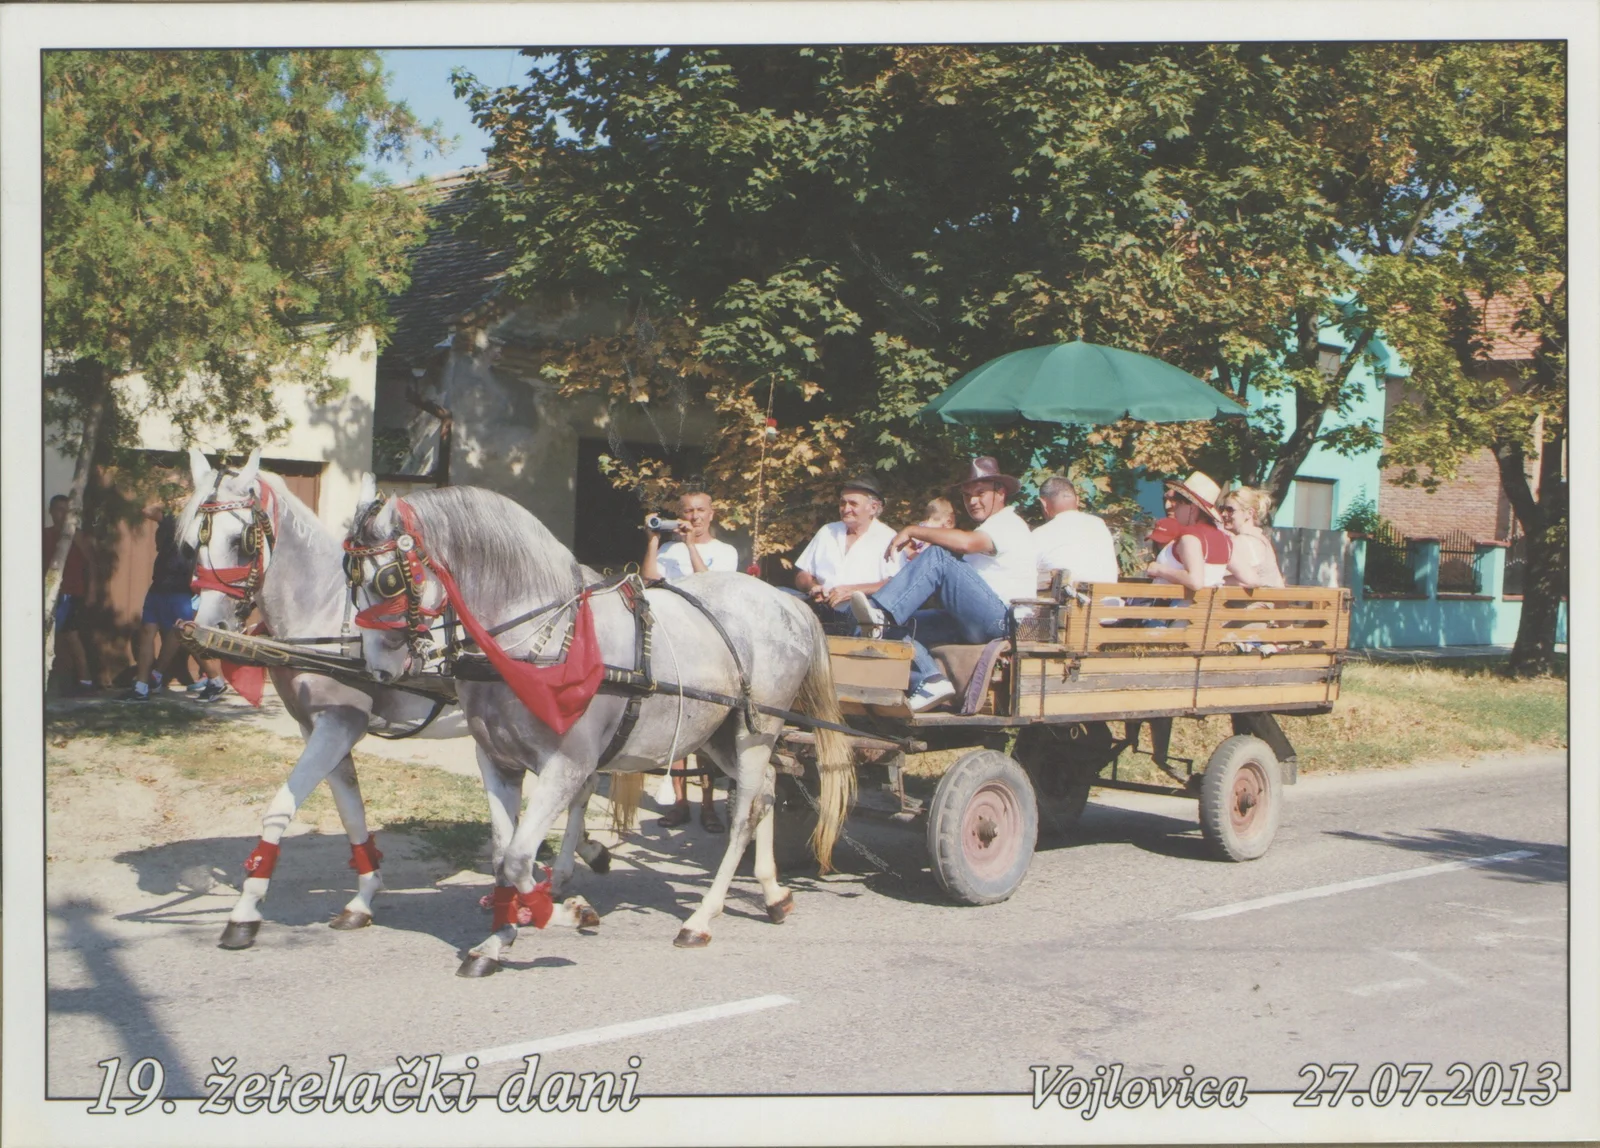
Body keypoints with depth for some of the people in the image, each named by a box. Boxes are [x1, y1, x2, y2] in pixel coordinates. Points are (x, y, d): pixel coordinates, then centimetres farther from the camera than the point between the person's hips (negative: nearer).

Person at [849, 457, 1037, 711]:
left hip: (1001, 619, -10)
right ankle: (930, 681, -20)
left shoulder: (1010, 526, -3)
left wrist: (912, 531, -17)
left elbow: (966, 543, -24)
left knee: (938, 557, -25)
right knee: (900, 623, -4)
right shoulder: (987, 530, 30)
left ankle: (881, 612, -35)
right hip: (972, 622, 10)